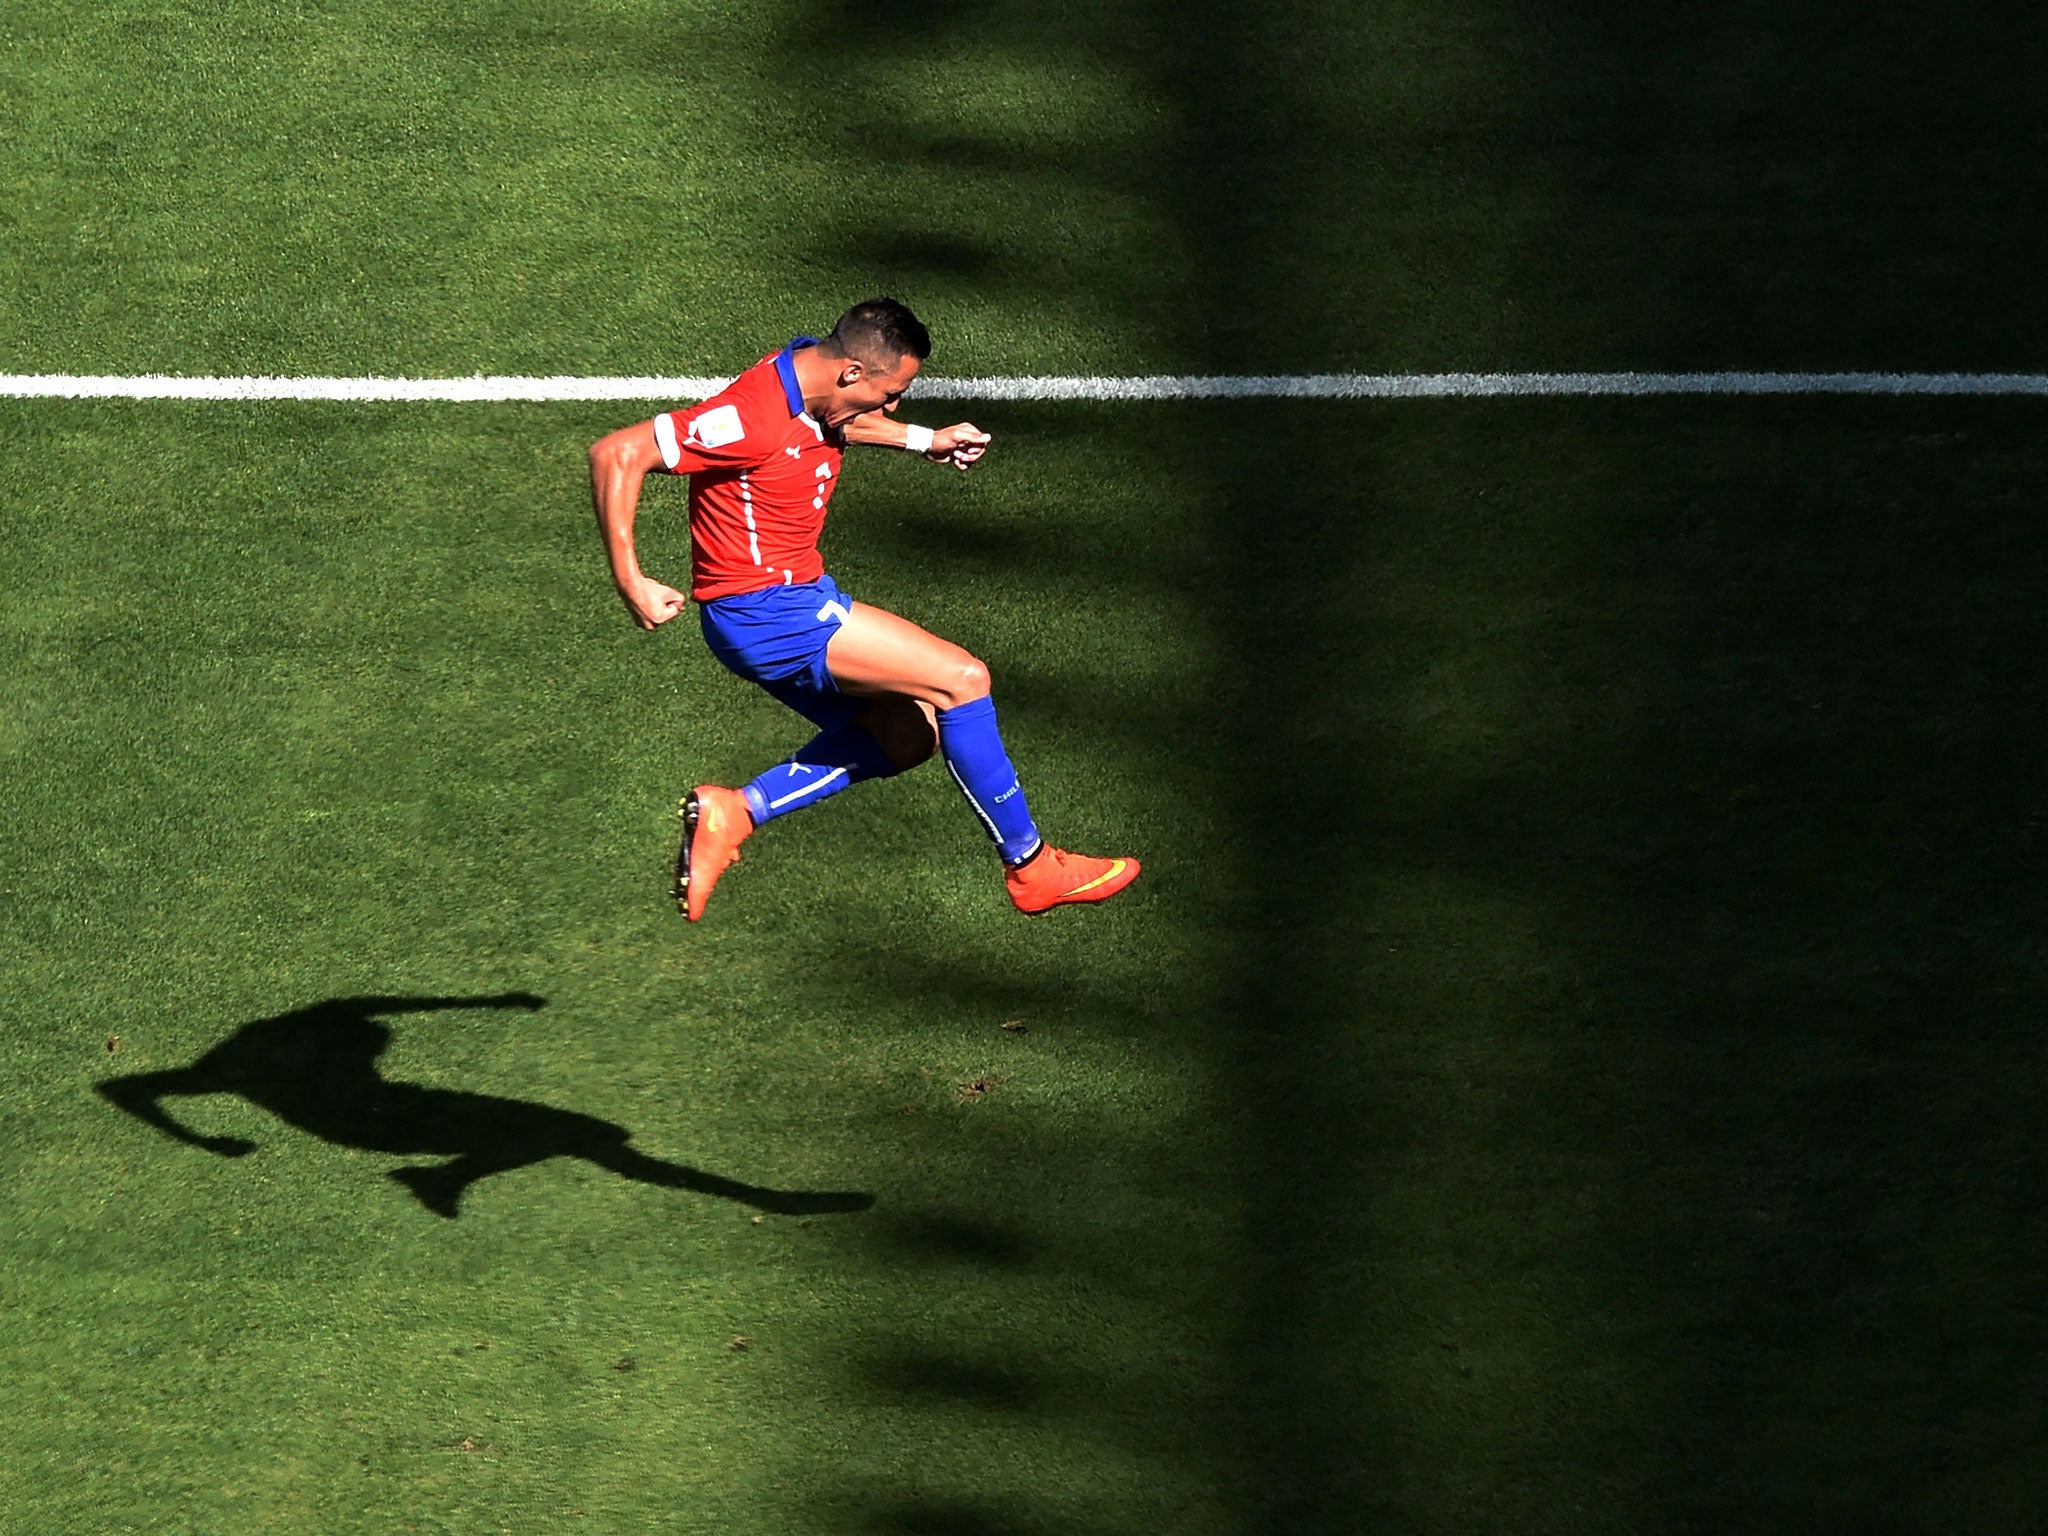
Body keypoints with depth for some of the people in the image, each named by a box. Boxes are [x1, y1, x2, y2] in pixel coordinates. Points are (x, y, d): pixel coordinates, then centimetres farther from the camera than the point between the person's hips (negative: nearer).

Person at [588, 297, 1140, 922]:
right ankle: (1030, 867, 0)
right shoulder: (754, 420, -27)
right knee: (961, 679, -11)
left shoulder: (814, 382, 1)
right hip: (765, 610, -10)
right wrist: (630, 582, -28)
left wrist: (924, 440, 21)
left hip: (794, 596, 10)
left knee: (907, 732, 15)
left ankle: (735, 810, 8)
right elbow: (616, 454, -29)